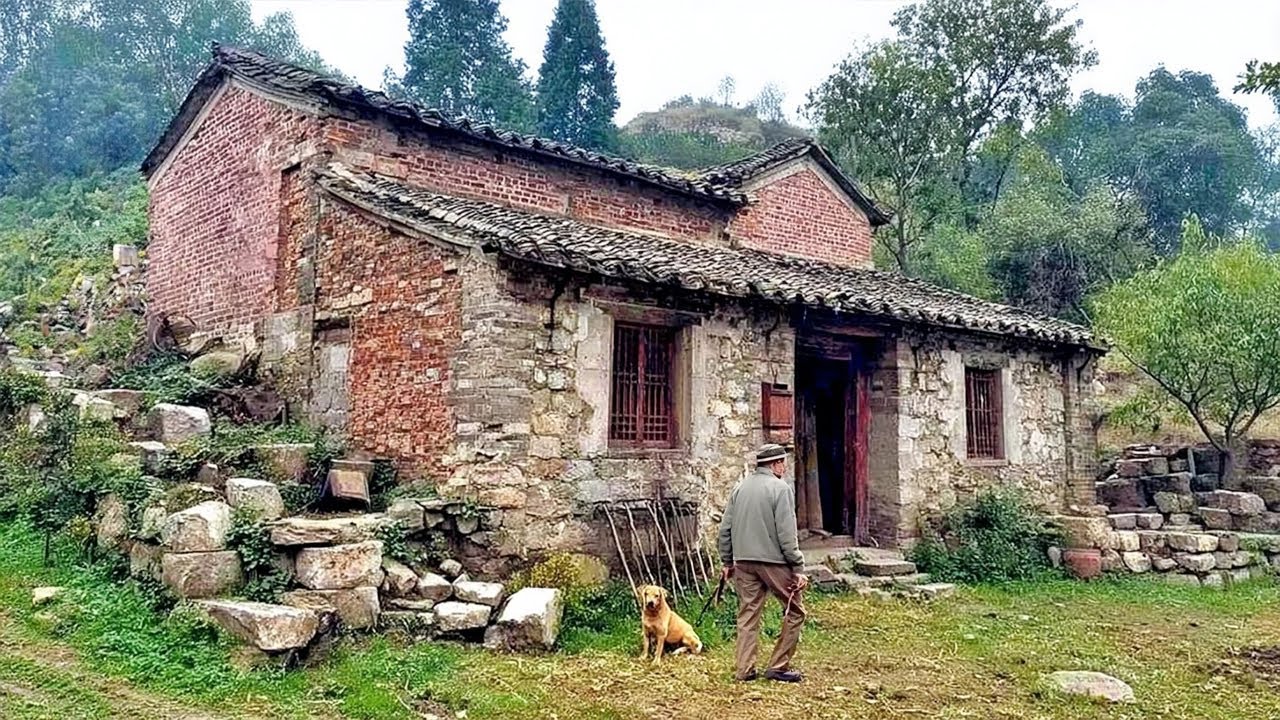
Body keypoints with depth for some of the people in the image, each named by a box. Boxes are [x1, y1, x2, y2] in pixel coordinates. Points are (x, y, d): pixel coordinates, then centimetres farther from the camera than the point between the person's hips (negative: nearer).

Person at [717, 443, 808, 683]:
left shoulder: (740, 487, 10)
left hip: (743, 562, 6)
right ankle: (778, 667, 7)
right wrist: (797, 568, -10)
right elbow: (786, 533, -14)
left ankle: (744, 669, 12)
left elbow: (725, 529, 11)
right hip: (774, 562, -6)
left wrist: (727, 561, 18)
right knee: (795, 612, 8)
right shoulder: (780, 488, -9)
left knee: (748, 614, 12)